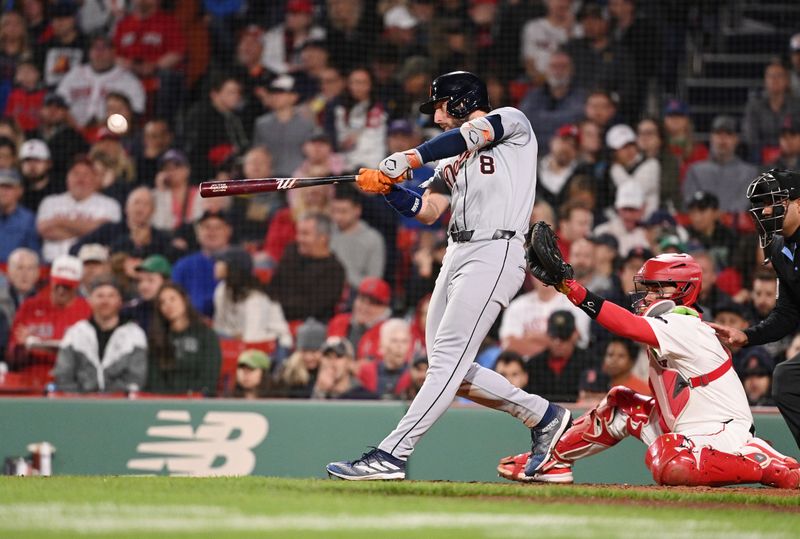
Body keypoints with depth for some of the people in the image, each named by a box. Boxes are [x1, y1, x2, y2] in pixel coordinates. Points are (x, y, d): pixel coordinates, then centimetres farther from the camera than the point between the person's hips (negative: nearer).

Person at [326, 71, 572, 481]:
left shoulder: (512, 122, 3)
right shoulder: (452, 157, 25)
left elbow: (472, 135, -18)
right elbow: (428, 211, 17)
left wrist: (410, 157, -24)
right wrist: (386, 188, 0)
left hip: (496, 254, -10)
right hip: (457, 254, 10)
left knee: (448, 359, -14)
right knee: (448, 368, 6)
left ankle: (390, 455, -21)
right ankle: (542, 416, 19)